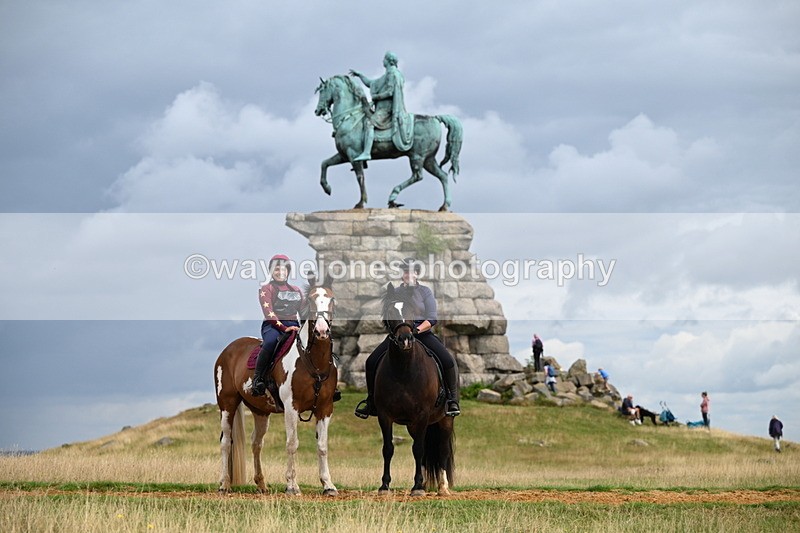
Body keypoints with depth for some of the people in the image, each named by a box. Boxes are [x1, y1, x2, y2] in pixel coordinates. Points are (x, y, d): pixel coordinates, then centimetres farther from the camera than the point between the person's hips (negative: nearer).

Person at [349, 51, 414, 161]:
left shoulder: (392, 73, -8)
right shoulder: (387, 75, 24)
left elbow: (390, 92, -19)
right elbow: (371, 83, 31)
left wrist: (375, 96, -11)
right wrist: (359, 75, 26)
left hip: (387, 108, -11)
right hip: (383, 108, 11)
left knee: (369, 122, -29)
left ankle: (366, 153, -41)